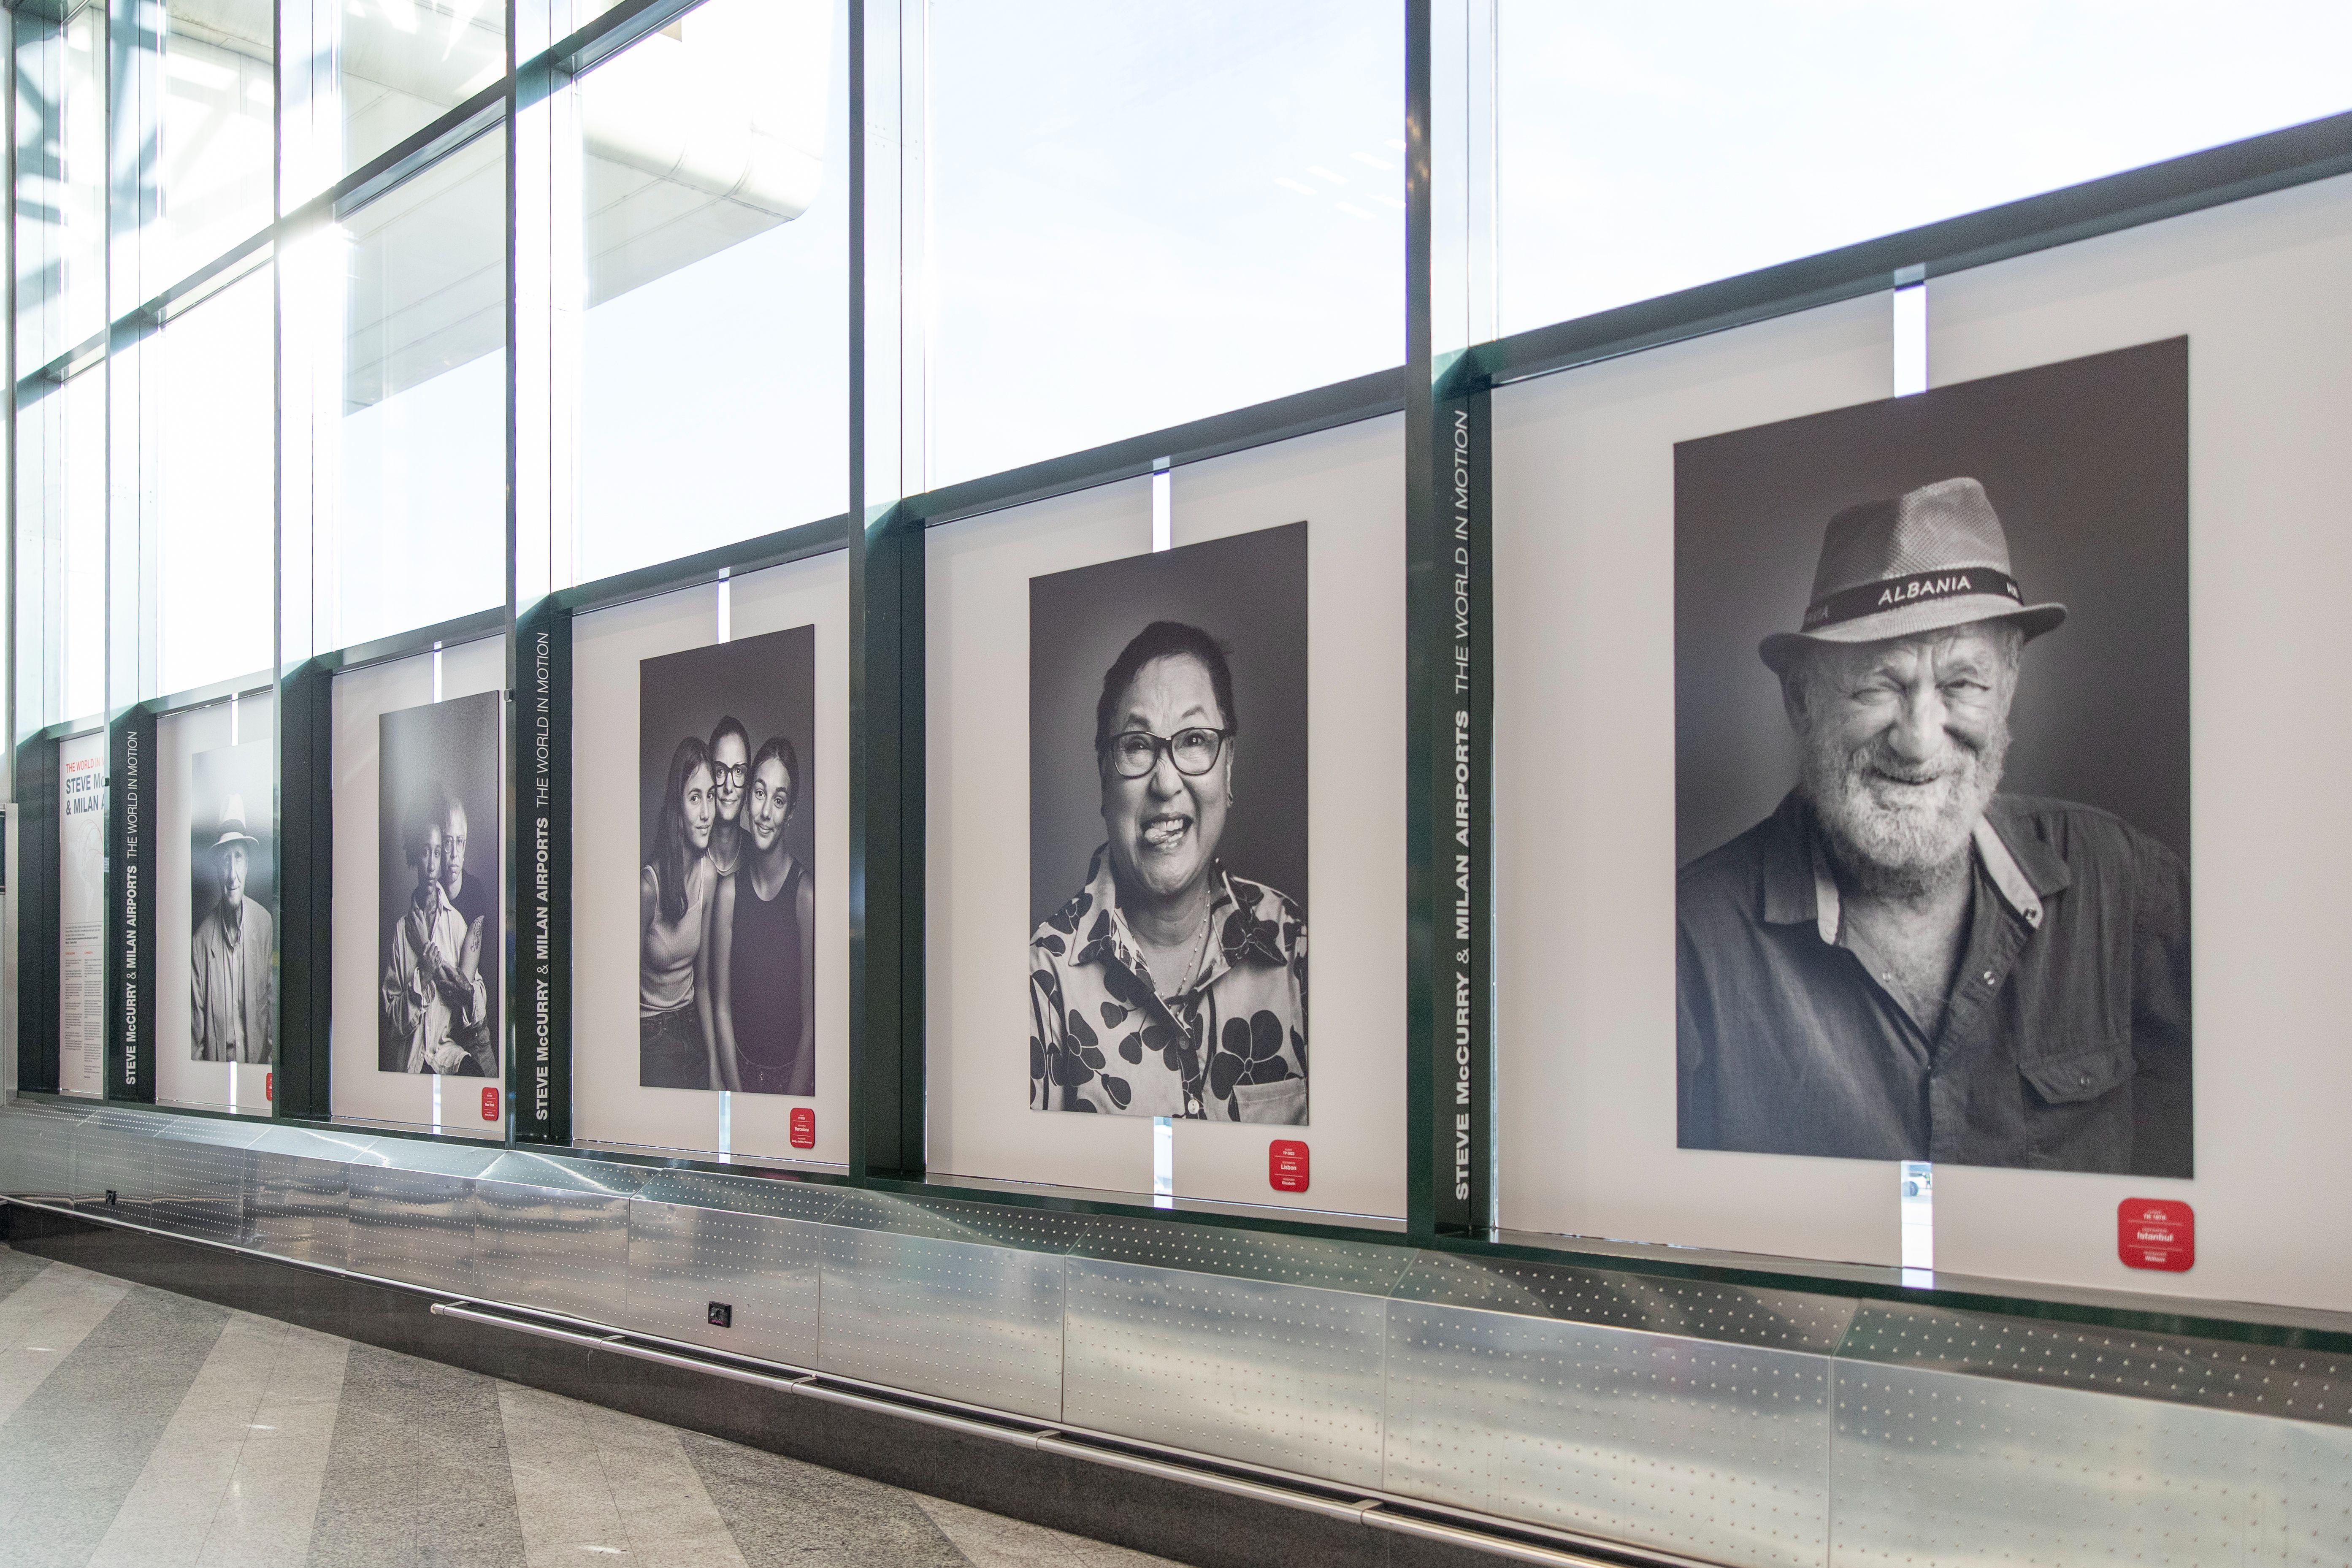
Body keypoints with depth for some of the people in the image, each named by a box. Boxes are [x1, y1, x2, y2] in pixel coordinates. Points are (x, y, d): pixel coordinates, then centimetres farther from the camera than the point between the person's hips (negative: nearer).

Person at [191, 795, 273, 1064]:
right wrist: (196, 1058, -6)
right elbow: (196, 1017, 0)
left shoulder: (264, 922, 0)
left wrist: (268, 1055, 6)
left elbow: (268, 999, 7)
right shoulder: (203, 936, -5)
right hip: (214, 1061, -1)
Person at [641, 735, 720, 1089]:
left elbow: (702, 983, 4)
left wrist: (715, 1069, 2)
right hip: (651, 1036, -5)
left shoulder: (708, 875, -4)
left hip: (692, 1024, 5)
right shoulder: (649, 884, -21)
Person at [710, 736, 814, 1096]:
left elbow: (810, 1025, -9)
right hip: (741, 1067, 2)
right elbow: (721, 1008, 2)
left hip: (794, 1073, -2)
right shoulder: (729, 890, -1)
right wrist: (735, 1095, -6)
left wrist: (788, 1112, -13)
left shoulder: (805, 894, -11)